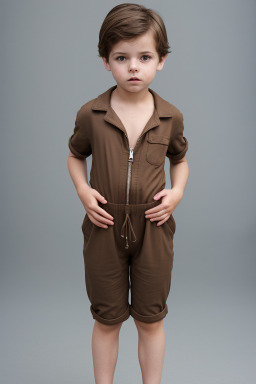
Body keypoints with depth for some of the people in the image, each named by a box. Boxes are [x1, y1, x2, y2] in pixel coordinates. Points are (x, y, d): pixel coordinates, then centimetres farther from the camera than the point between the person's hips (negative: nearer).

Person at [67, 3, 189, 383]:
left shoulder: (171, 117, -3)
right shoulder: (90, 114, -6)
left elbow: (180, 159, 12)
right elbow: (76, 156, 9)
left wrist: (177, 192, -6)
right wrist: (83, 191, -8)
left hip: (153, 227, 1)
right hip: (104, 227, 0)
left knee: (150, 319, 15)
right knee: (107, 319, 16)